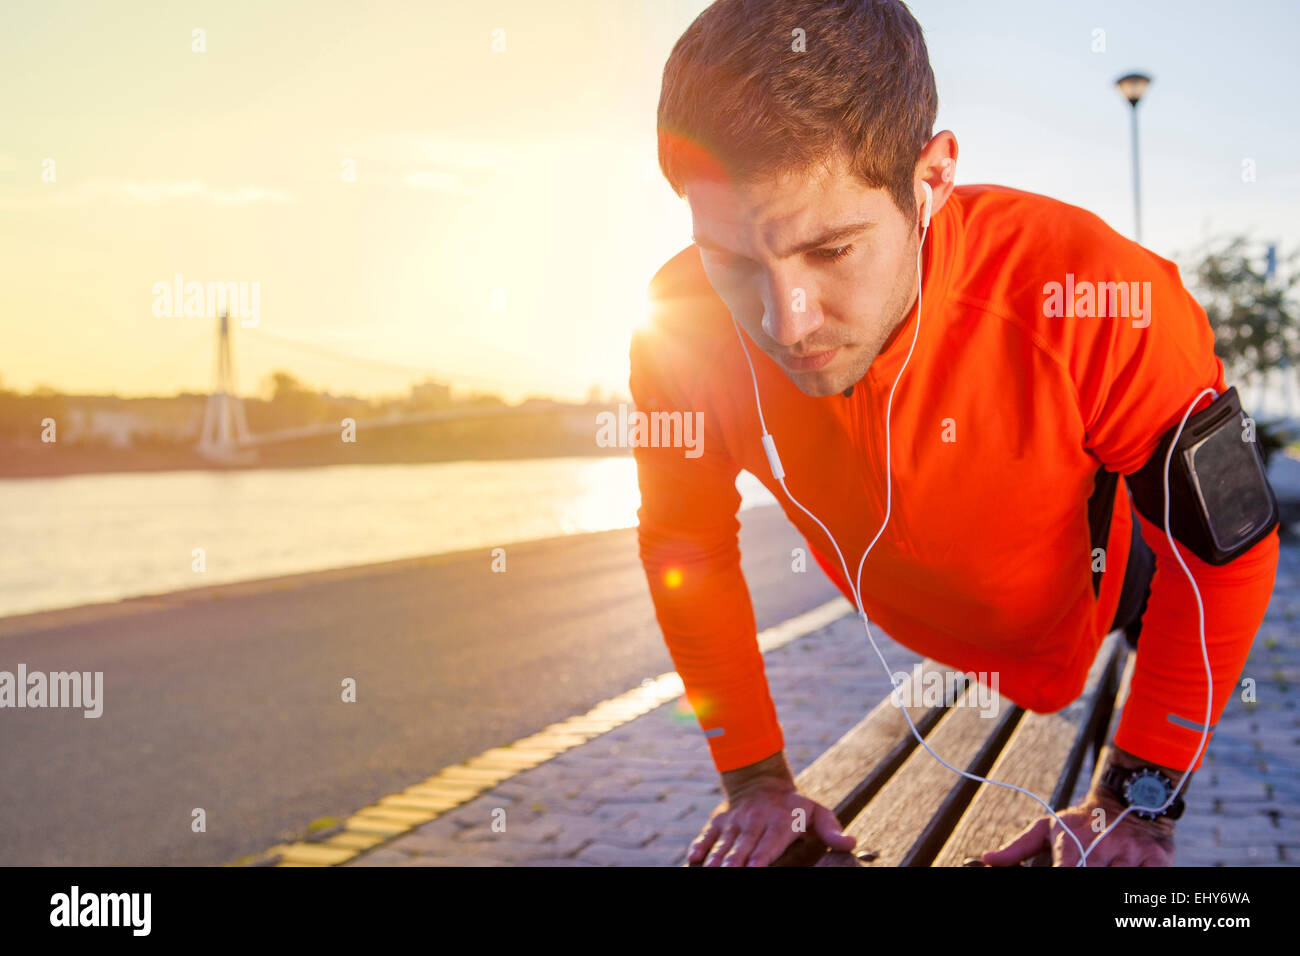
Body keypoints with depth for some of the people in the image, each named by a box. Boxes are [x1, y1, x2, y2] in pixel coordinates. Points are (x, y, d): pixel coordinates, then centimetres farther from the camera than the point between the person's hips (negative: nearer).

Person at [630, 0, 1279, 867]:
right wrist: (755, 777, -12)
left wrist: (1140, 799, -22)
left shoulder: (1095, 307, -40)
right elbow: (686, 551, -14)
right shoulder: (680, 331, -32)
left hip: (1099, 599, -2)